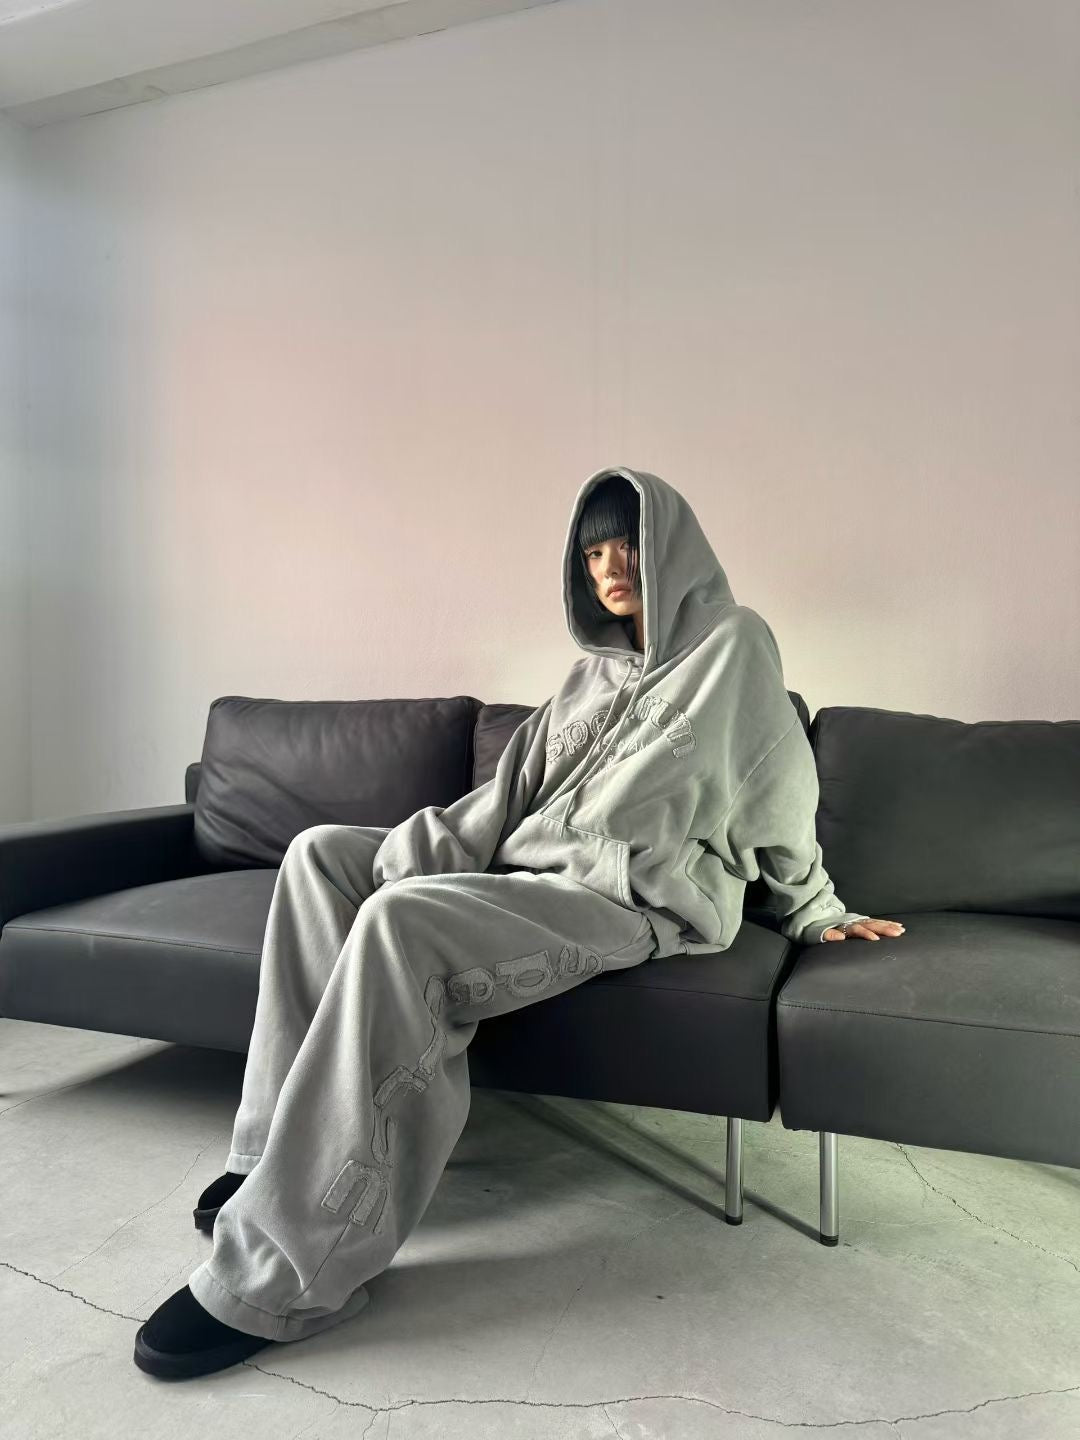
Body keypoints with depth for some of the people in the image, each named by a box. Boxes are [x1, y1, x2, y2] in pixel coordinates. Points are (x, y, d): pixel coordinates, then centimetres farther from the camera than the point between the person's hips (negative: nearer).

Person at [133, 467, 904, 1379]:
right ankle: (293, 1138, -10)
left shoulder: (732, 644, 1)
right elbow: (518, 786, 12)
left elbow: (783, 789, 5)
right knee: (322, 853, -5)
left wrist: (817, 910, 12)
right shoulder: (596, 671, 21)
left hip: (643, 899, -8)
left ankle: (277, 1276, -26)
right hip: (535, 874, 8)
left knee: (399, 922, -32)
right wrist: (429, 847, -4)